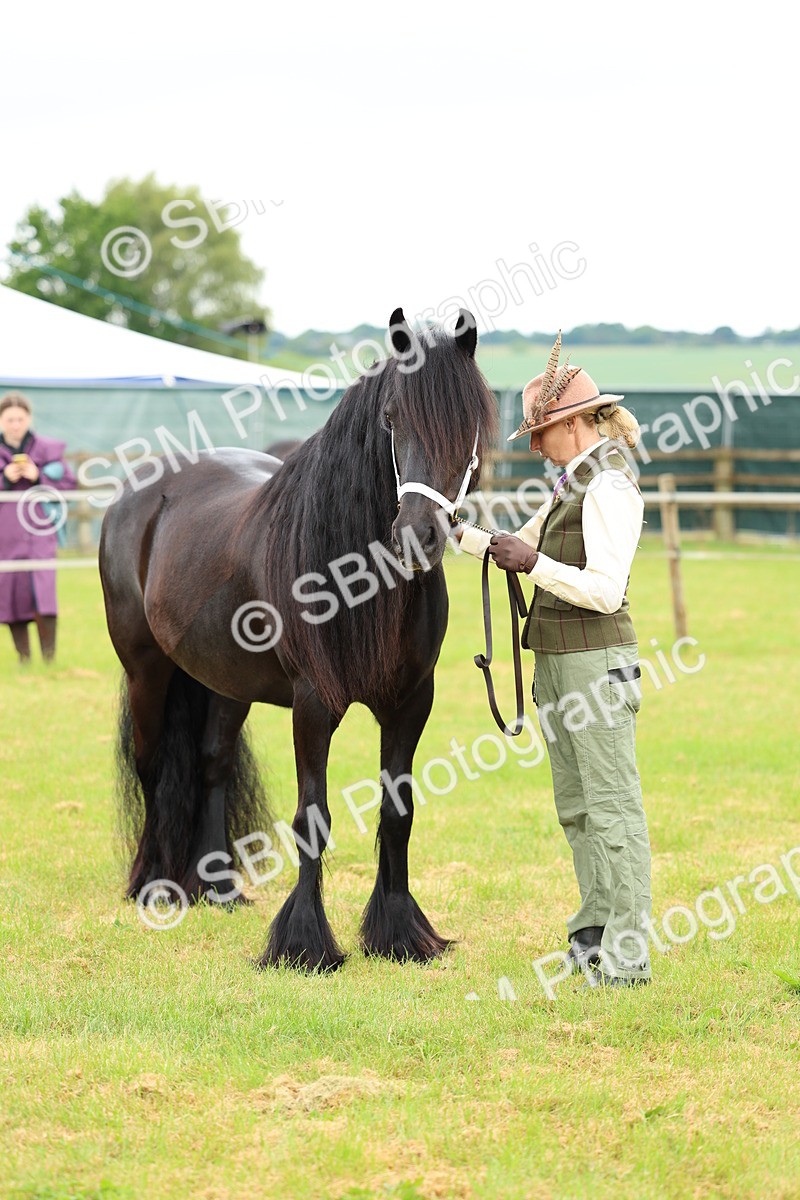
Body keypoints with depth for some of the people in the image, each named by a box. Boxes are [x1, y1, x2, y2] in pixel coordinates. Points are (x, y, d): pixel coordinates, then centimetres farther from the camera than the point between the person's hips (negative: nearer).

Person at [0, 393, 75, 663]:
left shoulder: (47, 448, 4)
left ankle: (49, 655, -9)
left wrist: (39, 477, -10)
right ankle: (23, 656, 12)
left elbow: (68, 483, 4)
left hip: (38, 531, -1)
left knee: (42, 590, -14)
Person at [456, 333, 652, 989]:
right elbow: (524, 546, 26)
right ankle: (595, 933, 22)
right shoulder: (575, 482, 14)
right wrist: (462, 534, 17)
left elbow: (605, 589, -23)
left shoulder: (609, 488, -16)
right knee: (575, 806, 14)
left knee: (613, 805, -8)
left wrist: (533, 564, -27)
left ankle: (628, 955, -7)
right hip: (558, 659, 10)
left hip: (597, 659, -10)